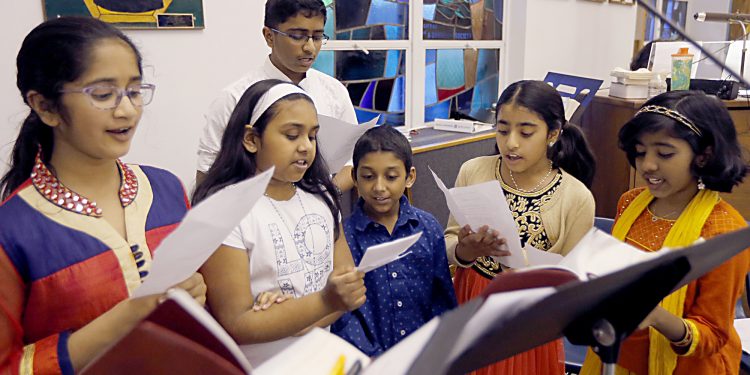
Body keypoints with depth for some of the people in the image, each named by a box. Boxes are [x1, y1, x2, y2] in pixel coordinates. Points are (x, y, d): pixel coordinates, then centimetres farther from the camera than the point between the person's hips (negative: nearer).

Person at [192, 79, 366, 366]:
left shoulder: (320, 197, 6)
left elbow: (351, 285, 4)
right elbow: (234, 326, -13)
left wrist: (298, 322, -13)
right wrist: (326, 301, -23)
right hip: (258, 366, -4)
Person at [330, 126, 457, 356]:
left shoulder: (429, 228, 4)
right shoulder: (343, 237, -4)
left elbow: (443, 299, 8)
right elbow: (343, 315, -4)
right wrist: (373, 358, -13)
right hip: (371, 358, -2)